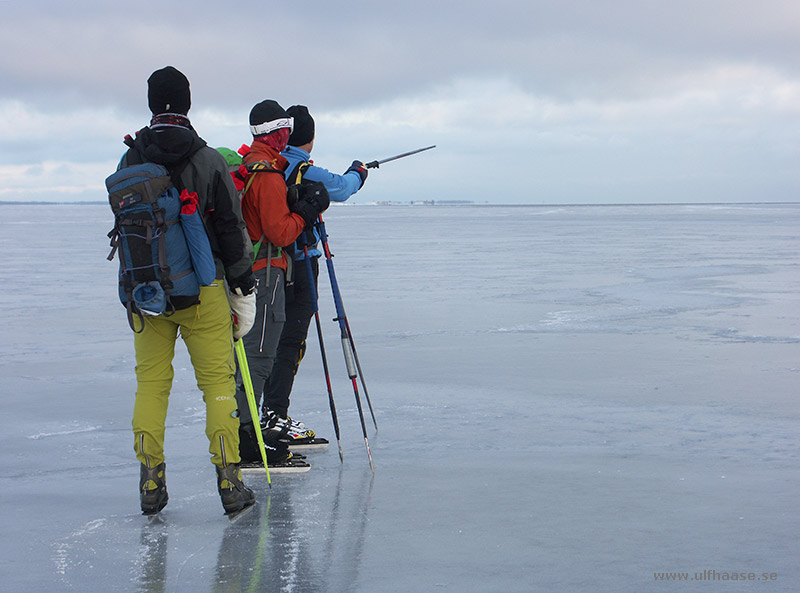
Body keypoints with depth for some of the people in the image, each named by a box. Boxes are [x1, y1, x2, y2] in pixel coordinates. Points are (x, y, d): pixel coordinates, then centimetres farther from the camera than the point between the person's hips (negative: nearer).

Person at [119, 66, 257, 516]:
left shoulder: (130, 162, 1)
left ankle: (151, 483, 10)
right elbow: (231, 228, -6)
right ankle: (230, 482, 3)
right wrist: (244, 288, 2)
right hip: (201, 290, -3)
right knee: (217, 381, 3)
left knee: (151, 382, 10)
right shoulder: (209, 160, -8)